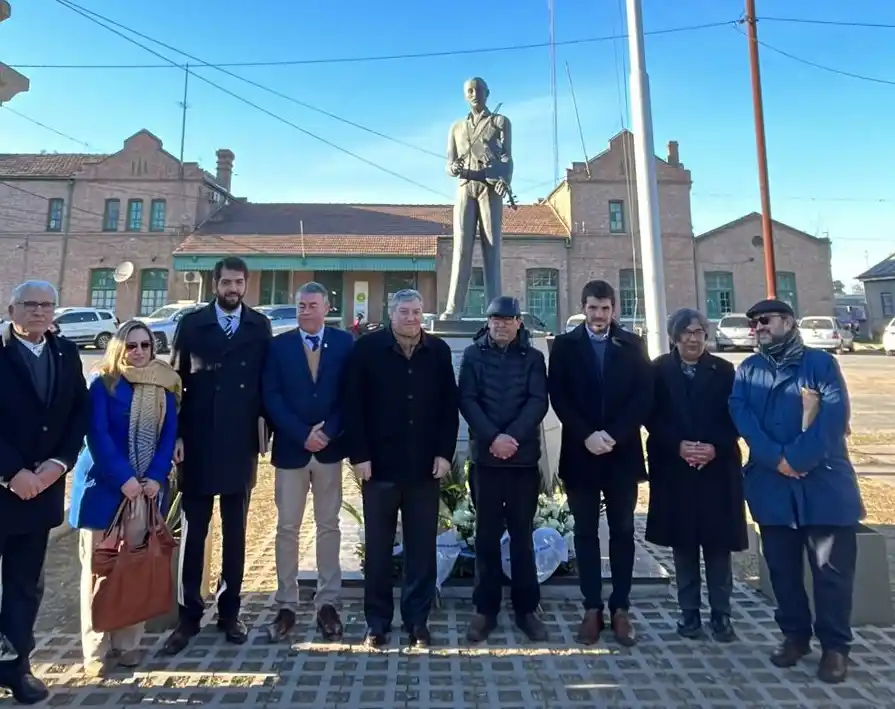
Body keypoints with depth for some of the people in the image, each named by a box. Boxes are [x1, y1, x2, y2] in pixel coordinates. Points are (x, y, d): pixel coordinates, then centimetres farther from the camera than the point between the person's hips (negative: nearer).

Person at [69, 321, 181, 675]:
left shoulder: (165, 387, 6)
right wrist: (123, 478, -18)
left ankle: (128, 643, 19)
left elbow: (169, 435, 2)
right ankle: (97, 648, 16)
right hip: (104, 484, -2)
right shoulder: (103, 384, -2)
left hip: (147, 486, 3)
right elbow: (97, 435, -10)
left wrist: (157, 477, -11)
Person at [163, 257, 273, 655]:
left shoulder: (259, 326, 3)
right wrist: (177, 435, -6)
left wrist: (262, 431, -2)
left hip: (241, 444, 1)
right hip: (198, 442, -1)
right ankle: (189, 615, 22)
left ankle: (229, 612, 25)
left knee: (235, 532, 12)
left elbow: (266, 381, 3)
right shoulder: (191, 324, 1)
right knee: (192, 532, 9)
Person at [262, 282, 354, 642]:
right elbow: (271, 397, -4)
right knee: (287, 528, 7)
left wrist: (327, 432, -13)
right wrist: (303, 435, -13)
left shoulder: (344, 342, 1)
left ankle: (327, 603, 20)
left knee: (328, 526, 8)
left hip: (330, 448, 0)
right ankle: (286, 605, 20)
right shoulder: (278, 345, 2)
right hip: (290, 448, 0)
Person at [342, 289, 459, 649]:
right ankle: (377, 622, 25)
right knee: (377, 547, 10)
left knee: (422, 547, 10)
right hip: (380, 463, -2)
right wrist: (358, 455, -9)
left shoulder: (439, 351, 4)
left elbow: (449, 406, 5)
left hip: (425, 465, 2)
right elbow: (352, 405, -5)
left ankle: (418, 621, 25)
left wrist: (445, 452, -2)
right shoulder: (367, 348, -3)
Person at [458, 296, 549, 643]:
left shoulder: (533, 358, 6)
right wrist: (493, 437, -17)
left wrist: (512, 437, -19)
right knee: (486, 534, 8)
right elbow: (467, 400, -4)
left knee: (522, 534, 9)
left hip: (524, 457, 0)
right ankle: (485, 608, 20)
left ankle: (526, 608, 22)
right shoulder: (473, 355, 5)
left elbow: (538, 402, -5)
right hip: (485, 457, 0)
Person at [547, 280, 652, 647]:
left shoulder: (632, 344, 6)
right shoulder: (565, 345, 4)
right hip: (580, 453, -1)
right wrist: (586, 436, -15)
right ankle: (592, 608, 18)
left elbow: (644, 396, -2)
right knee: (586, 532, 7)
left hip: (622, 453, 1)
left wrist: (613, 435, -14)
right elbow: (558, 398, -4)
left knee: (622, 531, 8)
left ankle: (620, 608, 20)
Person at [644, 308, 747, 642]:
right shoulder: (659, 370, 2)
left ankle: (721, 614, 20)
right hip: (674, 469, 0)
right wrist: (678, 445, -15)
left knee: (718, 543, 6)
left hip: (718, 468, 0)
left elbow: (736, 418, 1)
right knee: (683, 543, 7)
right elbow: (651, 417, -2)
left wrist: (715, 447, -14)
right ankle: (689, 612, 21)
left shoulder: (724, 370, 4)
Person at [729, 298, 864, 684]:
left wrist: (797, 457, -20)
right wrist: (777, 459, -17)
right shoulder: (747, 370, 8)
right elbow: (741, 416, -5)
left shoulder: (821, 362, 0)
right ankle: (794, 635, 28)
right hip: (772, 484, 3)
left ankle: (835, 645, 21)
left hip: (824, 482, -2)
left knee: (831, 569, 4)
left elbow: (835, 416, -12)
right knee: (782, 566, 11)